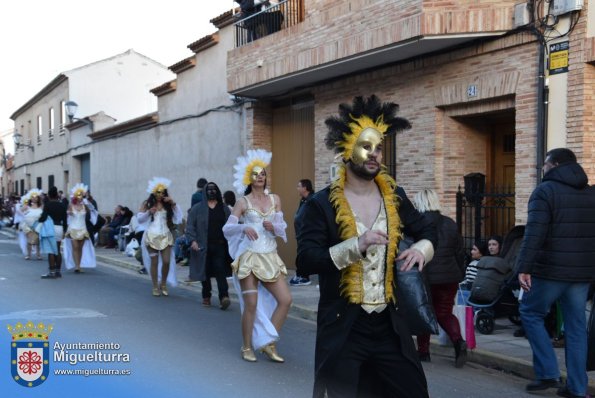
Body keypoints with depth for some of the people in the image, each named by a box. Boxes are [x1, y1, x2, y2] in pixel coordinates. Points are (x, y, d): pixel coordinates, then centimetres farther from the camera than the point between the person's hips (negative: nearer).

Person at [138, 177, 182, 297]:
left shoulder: (168, 204, 6)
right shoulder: (148, 204, 4)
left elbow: (178, 217, -3)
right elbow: (139, 219, 1)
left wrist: (173, 204, -12)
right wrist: (149, 212, -14)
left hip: (165, 236, 1)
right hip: (152, 236, -1)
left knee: (166, 261, -5)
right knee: (154, 262, 2)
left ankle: (163, 284, 16)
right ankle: (155, 287, 13)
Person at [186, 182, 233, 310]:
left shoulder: (224, 209, 10)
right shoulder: (197, 208, 5)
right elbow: (190, 226, 2)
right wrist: (192, 240, -11)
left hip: (220, 246, 0)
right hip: (203, 246, 0)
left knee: (220, 271, -10)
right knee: (205, 271, 6)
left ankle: (224, 297, -16)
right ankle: (206, 297, 20)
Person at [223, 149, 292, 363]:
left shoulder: (275, 199, 10)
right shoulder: (243, 202, 0)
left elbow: (282, 228, 5)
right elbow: (227, 228, -7)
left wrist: (273, 226, -17)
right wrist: (244, 227, -26)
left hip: (271, 257, 4)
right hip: (250, 257, -4)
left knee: (285, 299, -4)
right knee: (251, 304, -5)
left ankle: (268, 343, 9)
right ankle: (247, 347, 13)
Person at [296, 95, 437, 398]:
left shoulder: (395, 197, 5)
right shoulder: (322, 204, -9)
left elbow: (427, 230, 19)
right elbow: (305, 261, -16)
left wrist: (421, 249, -5)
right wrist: (356, 245, -26)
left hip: (389, 325, 4)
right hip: (343, 327, -4)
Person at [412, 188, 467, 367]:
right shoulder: (450, 224, 8)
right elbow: (460, 253, 11)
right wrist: (458, 275, 19)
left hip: (426, 277, -4)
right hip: (449, 277, 4)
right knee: (445, 313, 13)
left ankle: (423, 351, 17)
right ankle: (459, 342, -9)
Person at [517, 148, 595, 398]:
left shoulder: (546, 190, -8)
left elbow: (534, 233, -18)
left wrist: (524, 267, -20)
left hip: (551, 270, -6)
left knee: (531, 314, 10)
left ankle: (548, 374, 5)